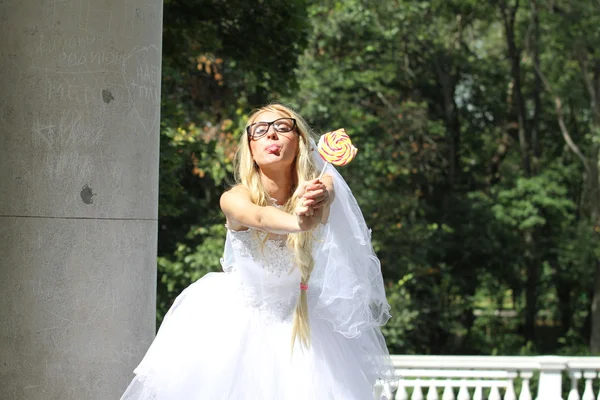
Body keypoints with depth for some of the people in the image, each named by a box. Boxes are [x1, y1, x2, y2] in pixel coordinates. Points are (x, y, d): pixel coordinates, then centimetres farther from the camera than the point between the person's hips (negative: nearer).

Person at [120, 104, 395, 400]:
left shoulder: (316, 187, -15)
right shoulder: (235, 198, -21)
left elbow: (326, 191, -40)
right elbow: (259, 217, -43)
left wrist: (319, 199, -65)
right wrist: (298, 223, -66)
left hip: (296, 322, 1)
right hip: (237, 321, -1)